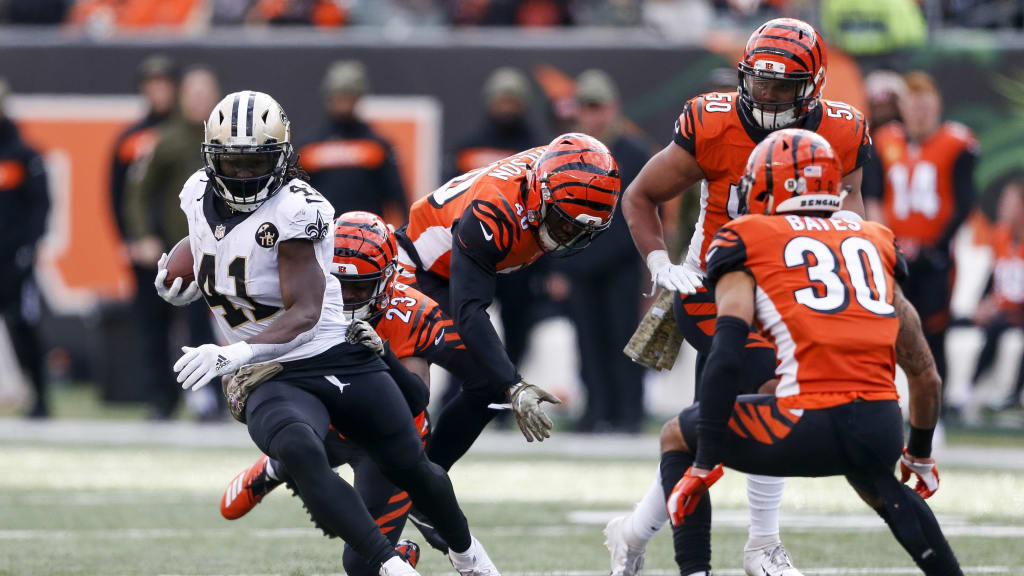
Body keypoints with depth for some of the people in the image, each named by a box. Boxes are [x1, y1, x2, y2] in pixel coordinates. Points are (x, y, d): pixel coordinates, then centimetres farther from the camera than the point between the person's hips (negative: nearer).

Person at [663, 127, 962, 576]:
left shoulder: (747, 241, 10)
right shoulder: (873, 242, 23)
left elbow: (727, 355, -5)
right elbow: (925, 375, 25)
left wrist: (705, 464, -3)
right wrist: (920, 454, 42)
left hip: (810, 426, -5)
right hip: (882, 431, 5)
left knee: (678, 437, 21)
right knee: (874, 480, 40)